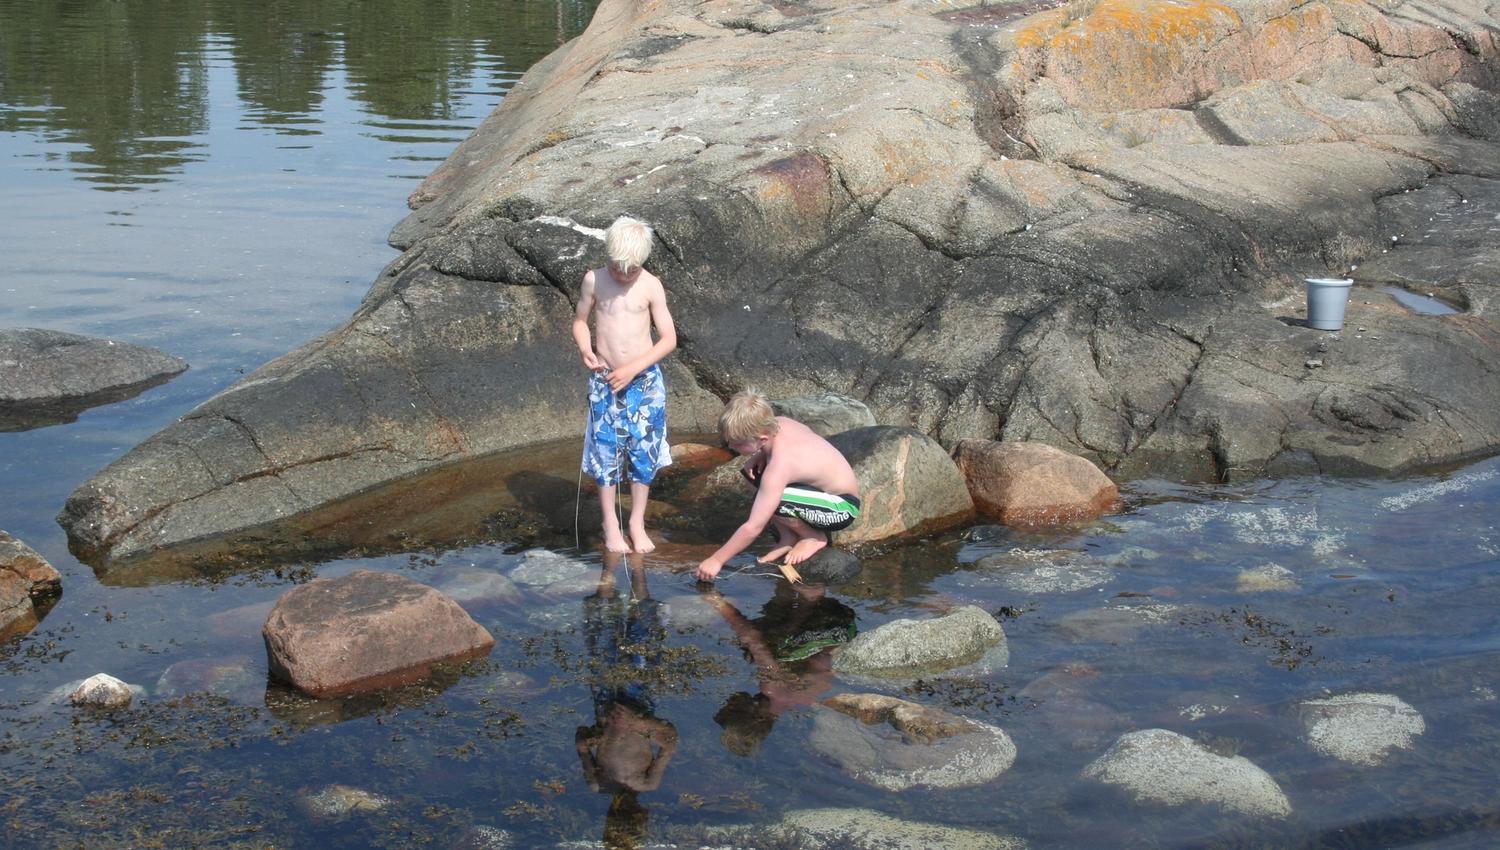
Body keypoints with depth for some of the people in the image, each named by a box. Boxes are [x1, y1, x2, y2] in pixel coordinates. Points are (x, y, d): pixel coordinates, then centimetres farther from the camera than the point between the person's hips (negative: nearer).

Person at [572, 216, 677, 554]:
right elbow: (580, 321, 8)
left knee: (644, 451, 5)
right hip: (604, 381, 1)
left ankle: (638, 523, 20)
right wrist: (586, 350, -12)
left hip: (644, 381, -1)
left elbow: (669, 338, -7)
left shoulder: (650, 286, -9)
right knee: (605, 452, 4)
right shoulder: (594, 280, -5)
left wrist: (633, 369, -15)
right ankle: (610, 526, 17)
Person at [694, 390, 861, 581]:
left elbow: (753, 528, -32)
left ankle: (814, 536, -5)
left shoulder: (778, 468, -32)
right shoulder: (778, 423, -12)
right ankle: (788, 537, 5)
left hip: (843, 508, -10)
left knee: (772, 501, -33)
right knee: (752, 471, 1)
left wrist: (716, 560, -23)